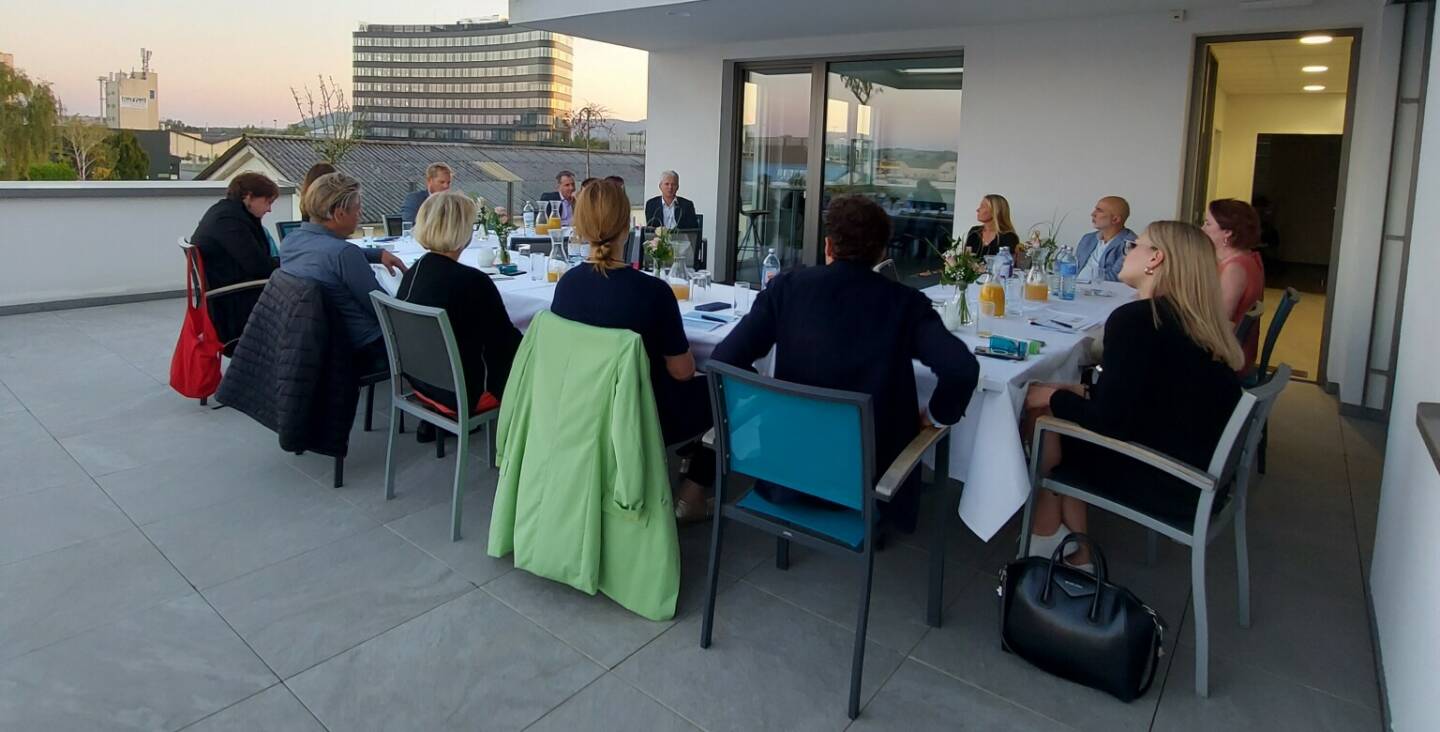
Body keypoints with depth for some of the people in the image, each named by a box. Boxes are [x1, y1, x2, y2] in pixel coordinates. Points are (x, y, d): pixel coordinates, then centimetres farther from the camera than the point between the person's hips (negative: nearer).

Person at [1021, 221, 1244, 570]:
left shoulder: (1135, 319, -20)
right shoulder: (1199, 322, 5)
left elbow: (1109, 422, -21)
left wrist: (1053, 396, -5)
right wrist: (1085, 392, 10)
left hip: (1166, 485, -8)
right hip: (1197, 473, 8)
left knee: (1039, 417, 0)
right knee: (1055, 408, 12)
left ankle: (1045, 546, 18)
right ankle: (1077, 560, 16)